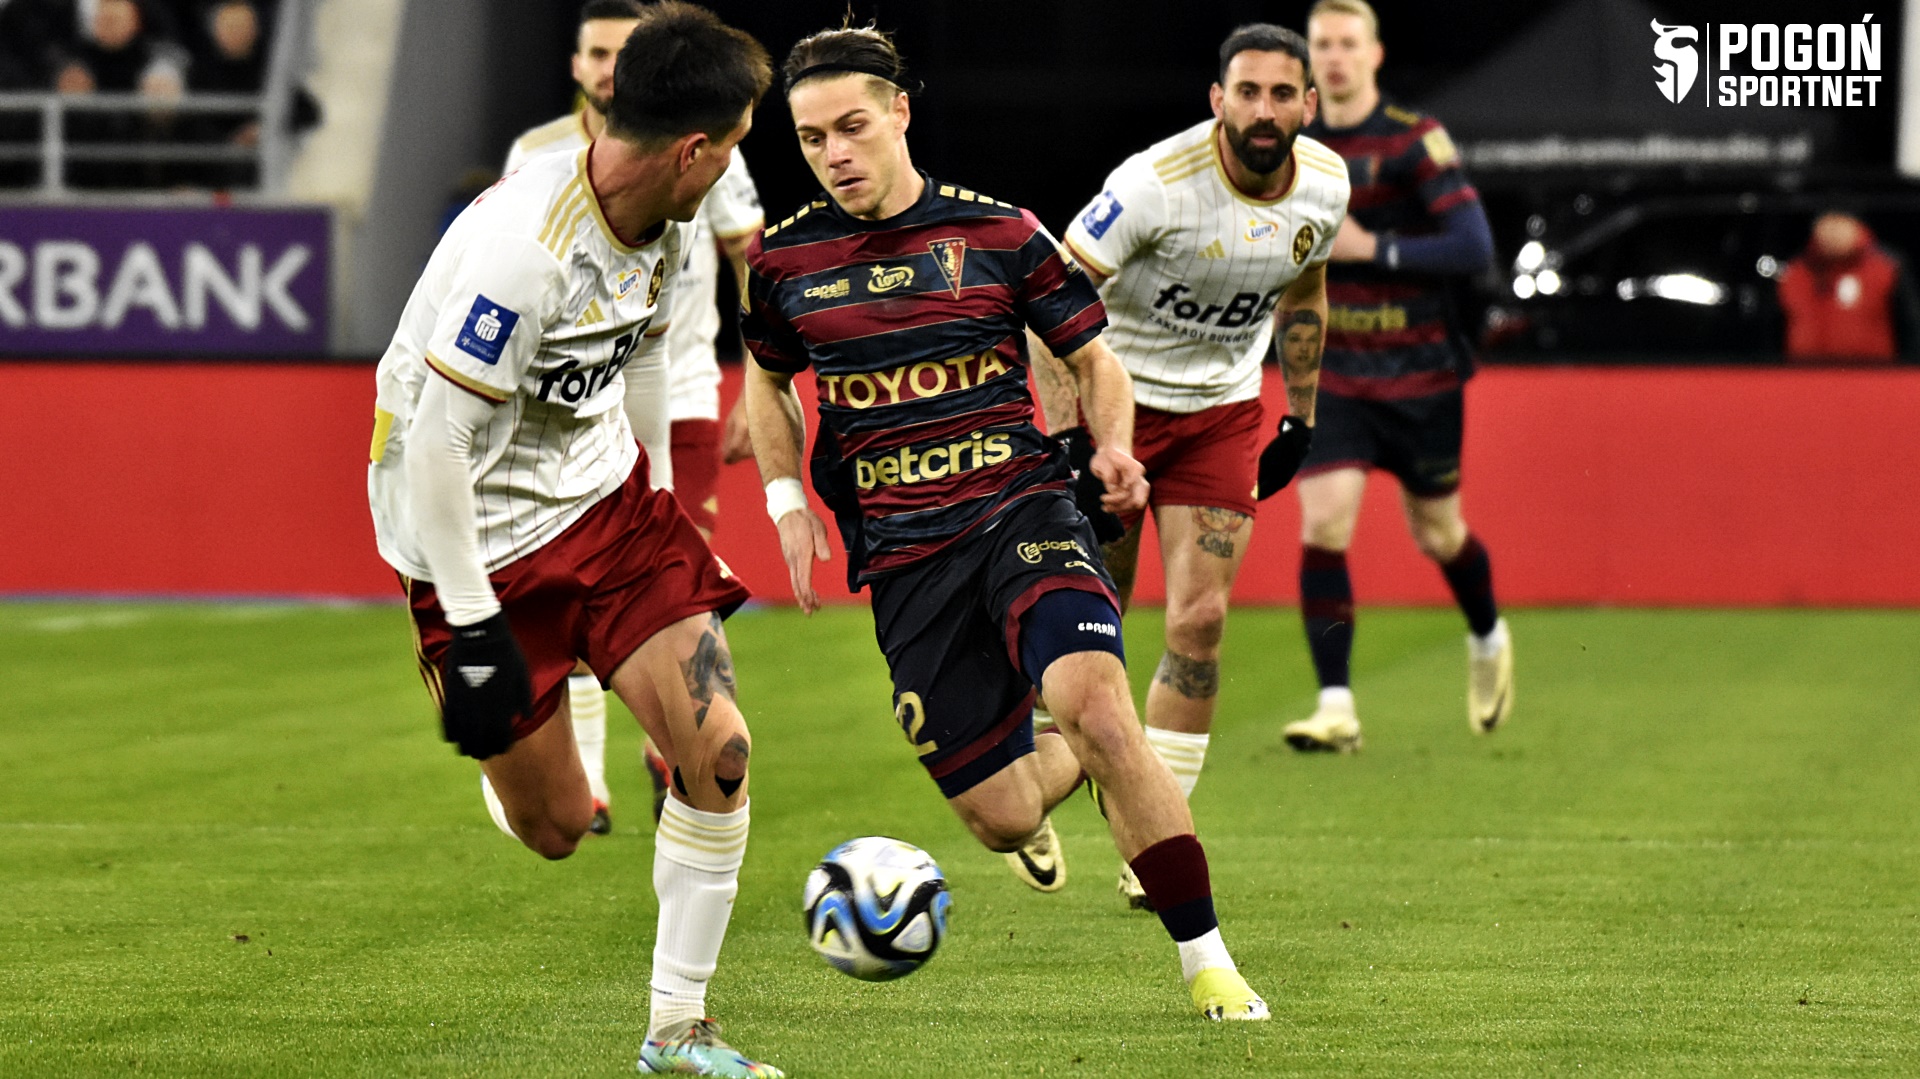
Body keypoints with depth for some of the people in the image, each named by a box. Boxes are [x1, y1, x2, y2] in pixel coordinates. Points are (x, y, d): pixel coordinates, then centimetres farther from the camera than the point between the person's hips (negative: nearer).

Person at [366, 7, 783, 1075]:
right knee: (557, 829, 2)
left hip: (605, 500, 7)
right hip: (484, 538, -7)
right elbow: (434, 446, -27)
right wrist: (470, 632, -24)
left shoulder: (657, 222, -4)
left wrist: (660, 506, 26)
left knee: (720, 751, -8)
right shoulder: (525, 247, -31)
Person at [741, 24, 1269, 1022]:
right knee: (1000, 822, -1)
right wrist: (787, 503, 10)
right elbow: (766, 378, 24)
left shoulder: (998, 233, 0)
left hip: (1021, 510, -2)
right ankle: (1063, 769, 41)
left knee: (1096, 709, -30)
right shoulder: (783, 261, 5)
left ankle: (1208, 965, -20)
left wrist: (1113, 448, -10)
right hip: (902, 559, 2)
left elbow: (1095, 359, 10)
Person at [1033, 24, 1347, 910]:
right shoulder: (1158, 182, -25)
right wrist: (1064, 431, -26)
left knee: (1199, 621, -6)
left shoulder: (1325, 185, -7)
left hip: (1223, 411, 4)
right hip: (1117, 396, -4)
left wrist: (1300, 417, 13)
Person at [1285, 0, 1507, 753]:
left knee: (1437, 533, 10)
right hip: (1330, 375, 3)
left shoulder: (1415, 142, -12)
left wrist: (1371, 248, -23)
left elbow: (1475, 247, -19)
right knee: (1323, 523, -15)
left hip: (1419, 378, -3)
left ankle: (1488, 640, 43)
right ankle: (1336, 708, -12)